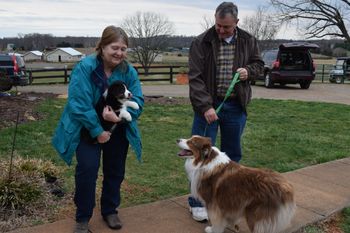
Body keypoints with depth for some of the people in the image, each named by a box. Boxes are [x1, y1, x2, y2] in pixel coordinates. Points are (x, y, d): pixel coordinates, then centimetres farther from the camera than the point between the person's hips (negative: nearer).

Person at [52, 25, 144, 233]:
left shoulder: (129, 71, -8)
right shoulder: (85, 68, -21)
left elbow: (137, 101, -12)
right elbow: (78, 103, -25)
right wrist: (97, 131, -25)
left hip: (118, 131, 4)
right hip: (87, 129, -4)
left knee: (115, 171, 12)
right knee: (87, 169, -10)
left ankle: (110, 211, 33)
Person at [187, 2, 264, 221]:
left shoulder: (248, 41, 2)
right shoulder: (201, 42, -8)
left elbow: (258, 63, 16)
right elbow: (195, 78, -12)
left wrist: (249, 71, -8)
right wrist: (206, 106, -22)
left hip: (236, 106, 3)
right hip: (208, 105, -3)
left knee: (233, 154, 14)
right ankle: (197, 201, 14)